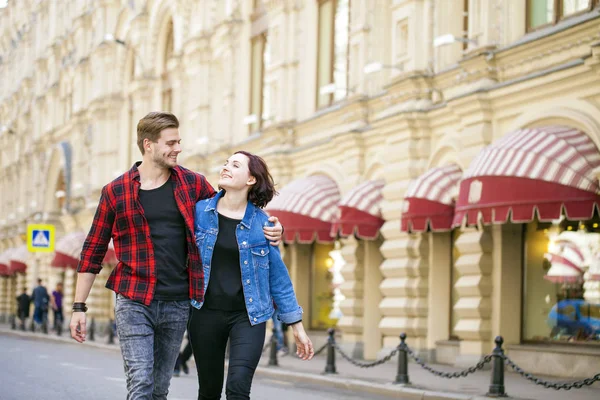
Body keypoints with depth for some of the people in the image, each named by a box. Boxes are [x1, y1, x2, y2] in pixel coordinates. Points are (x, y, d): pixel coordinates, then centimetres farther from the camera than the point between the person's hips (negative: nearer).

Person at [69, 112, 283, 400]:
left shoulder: (193, 184, 5)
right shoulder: (115, 192, -1)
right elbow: (93, 251, 4)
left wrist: (268, 229, -4)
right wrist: (79, 307, 1)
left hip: (177, 305, 3)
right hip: (134, 303, -3)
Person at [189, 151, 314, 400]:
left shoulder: (262, 223, -3)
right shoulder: (199, 211, -1)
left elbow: (278, 276, 2)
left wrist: (297, 326, 3)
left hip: (248, 316, -1)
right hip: (205, 313, 1)